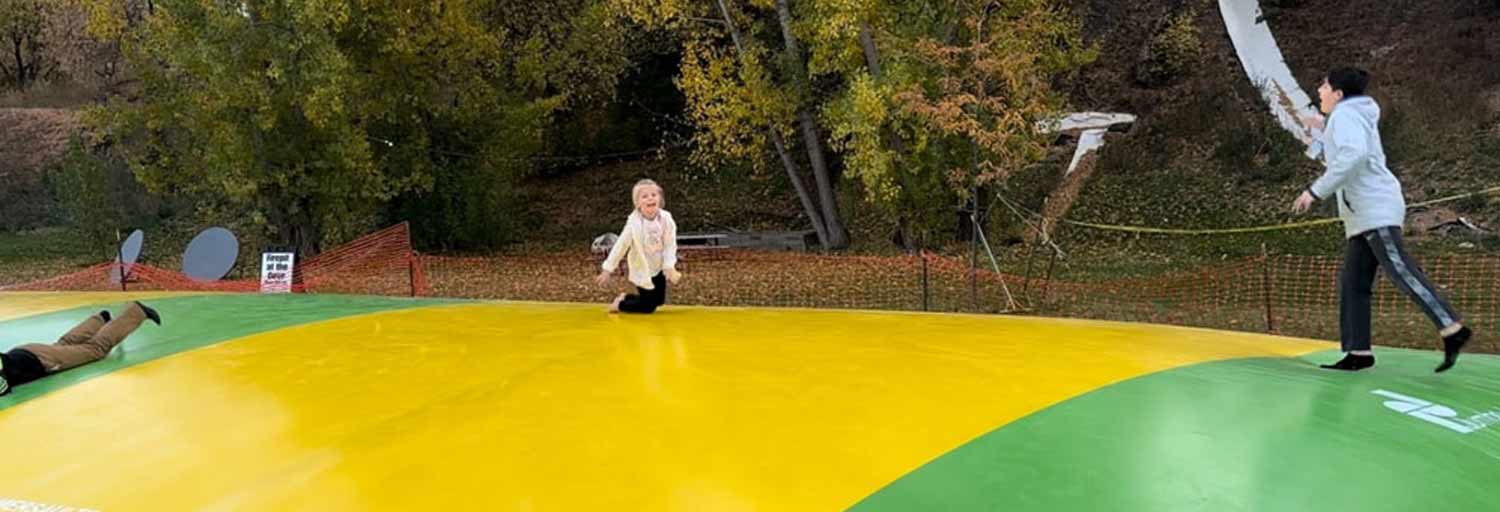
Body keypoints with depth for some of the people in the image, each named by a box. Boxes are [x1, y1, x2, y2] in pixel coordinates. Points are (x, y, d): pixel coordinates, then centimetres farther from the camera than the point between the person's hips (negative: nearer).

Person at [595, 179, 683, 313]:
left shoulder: (666, 218, -16)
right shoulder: (634, 223, -23)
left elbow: (670, 245, -10)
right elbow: (620, 246, -17)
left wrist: (669, 267, -20)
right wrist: (608, 270, -14)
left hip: (659, 268, 5)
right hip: (642, 270, -5)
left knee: (659, 301, 16)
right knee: (648, 306, -2)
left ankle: (626, 297, 38)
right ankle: (620, 304, 23)